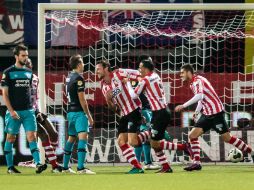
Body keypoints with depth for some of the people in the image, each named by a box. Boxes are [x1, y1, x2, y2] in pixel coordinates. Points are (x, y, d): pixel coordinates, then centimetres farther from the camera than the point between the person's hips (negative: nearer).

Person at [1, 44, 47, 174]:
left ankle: (38, 164, -16)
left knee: (32, 136, -7)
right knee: (10, 138, 4)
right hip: (14, 112, -4)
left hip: (28, 110, 4)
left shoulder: (28, 72, 13)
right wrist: (11, 111, -13)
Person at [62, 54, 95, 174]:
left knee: (71, 138, 18)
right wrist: (89, 115, -10)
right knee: (83, 137, -16)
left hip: (70, 111, 9)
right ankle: (81, 168, -28)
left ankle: (65, 167, 24)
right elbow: (81, 99, -15)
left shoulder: (69, 77, 14)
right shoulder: (78, 78, -12)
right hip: (79, 112, -9)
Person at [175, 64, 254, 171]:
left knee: (227, 138, -4)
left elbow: (199, 96, -32)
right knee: (192, 135, -1)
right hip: (207, 114, 9)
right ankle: (196, 163, -2)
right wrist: (197, 112, 14)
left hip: (216, 113, -9)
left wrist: (183, 106, -32)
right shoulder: (193, 83, 14)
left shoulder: (197, 81, -15)